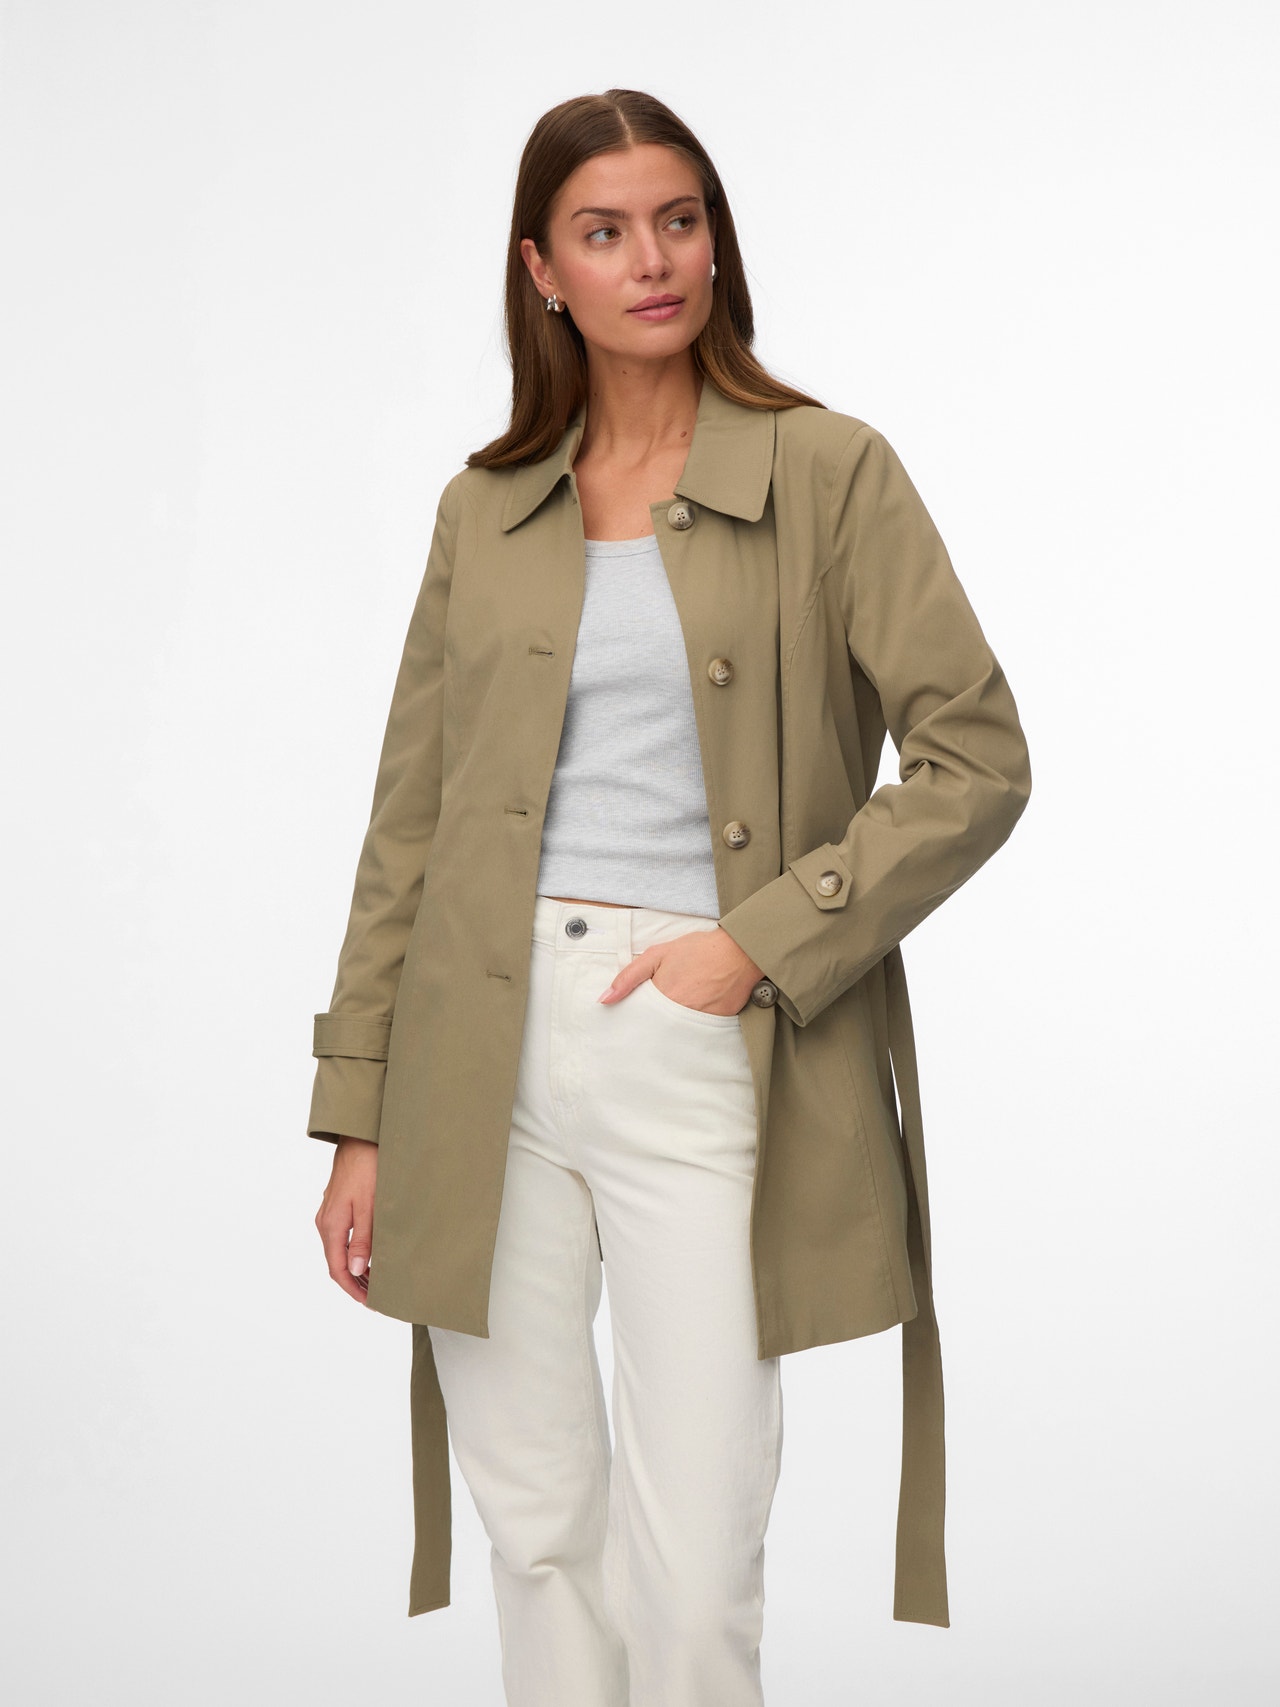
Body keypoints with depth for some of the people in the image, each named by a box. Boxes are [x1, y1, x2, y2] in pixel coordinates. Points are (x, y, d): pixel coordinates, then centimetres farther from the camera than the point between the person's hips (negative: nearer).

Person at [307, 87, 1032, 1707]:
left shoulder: (829, 473, 1)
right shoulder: (485, 509, 10)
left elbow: (977, 758, -3)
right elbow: (407, 824, 11)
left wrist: (761, 943, -11)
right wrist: (357, 1121, 7)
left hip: (703, 1054, -3)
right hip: (486, 1054, 3)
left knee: (696, 1575, -4)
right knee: (535, 1525, 11)